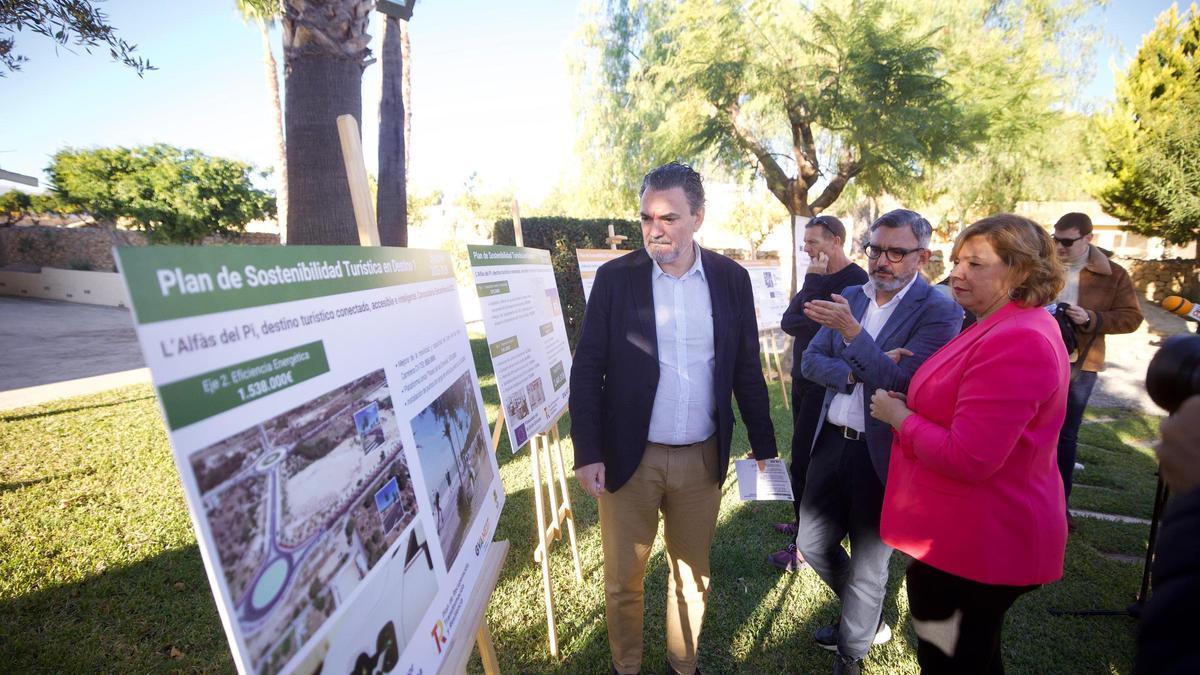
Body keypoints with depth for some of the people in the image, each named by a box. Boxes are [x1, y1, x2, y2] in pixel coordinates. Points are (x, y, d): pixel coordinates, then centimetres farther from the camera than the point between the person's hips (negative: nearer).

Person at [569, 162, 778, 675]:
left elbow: (747, 369, 6)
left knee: (692, 575, 18)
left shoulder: (731, 278, 0)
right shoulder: (615, 277, -6)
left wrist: (764, 447, 7)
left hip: (703, 459, 2)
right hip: (628, 458, -1)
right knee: (623, 580, 13)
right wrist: (587, 453, -10)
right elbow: (587, 370, -5)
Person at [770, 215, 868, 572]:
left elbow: (820, 326, -22)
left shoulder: (855, 280, -15)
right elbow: (787, 321, 4)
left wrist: (814, 281, -15)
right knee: (804, 456, 17)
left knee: (804, 462, -5)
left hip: (824, 385, -8)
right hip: (804, 380, 9)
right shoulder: (818, 278, 12)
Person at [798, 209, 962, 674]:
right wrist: (855, 372, -18)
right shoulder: (851, 297, 5)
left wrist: (852, 331, -32)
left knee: (868, 561, 12)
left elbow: (902, 383, -23)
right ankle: (867, 617, 45)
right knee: (812, 543, 18)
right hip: (833, 440, 6)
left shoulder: (939, 312, -12)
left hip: (881, 454, -6)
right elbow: (811, 361, 1)